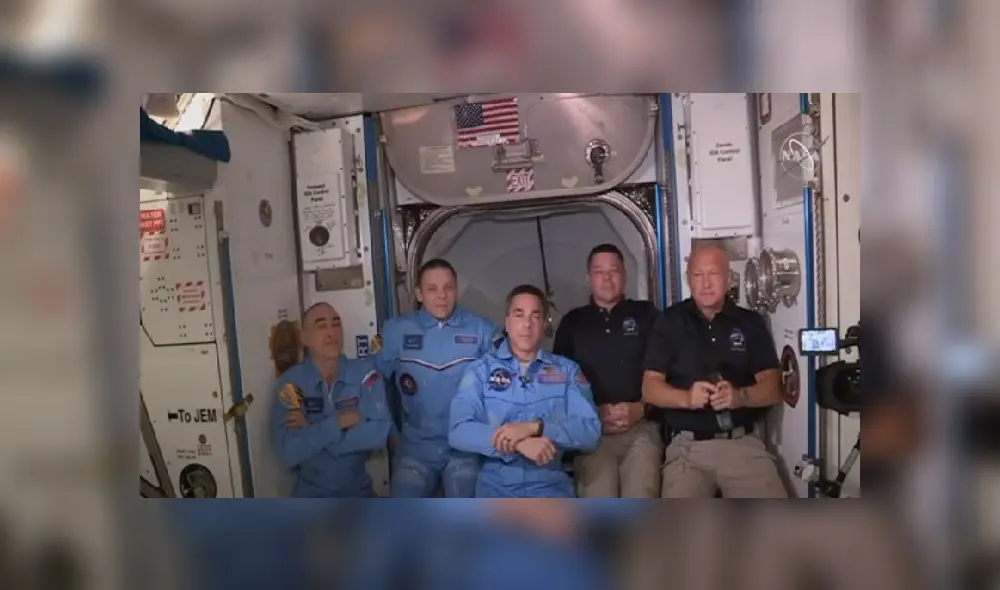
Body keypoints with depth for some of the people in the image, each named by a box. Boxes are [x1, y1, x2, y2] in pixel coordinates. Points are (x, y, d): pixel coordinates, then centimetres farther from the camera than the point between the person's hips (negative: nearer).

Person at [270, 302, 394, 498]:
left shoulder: (365, 372, -6)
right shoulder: (290, 382, -8)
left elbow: (379, 434, -18)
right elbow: (289, 452, -17)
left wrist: (312, 431, -16)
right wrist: (339, 422, -19)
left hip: (359, 490, 1)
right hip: (311, 493, -1)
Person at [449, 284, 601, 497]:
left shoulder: (568, 370, 8)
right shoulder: (480, 369, 5)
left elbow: (590, 432, -3)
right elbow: (459, 431, -7)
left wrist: (536, 427, -17)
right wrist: (518, 443, -19)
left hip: (550, 484, 1)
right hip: (496, 484, -1)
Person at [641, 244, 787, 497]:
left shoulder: (751, 323, 9)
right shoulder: (670, 322, 5)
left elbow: (773, 388, 3)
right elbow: (649, 388, 0)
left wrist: (740, 396, -19)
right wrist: (687, 398, -20)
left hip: (743, 443, 2)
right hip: (687, 446, -1)